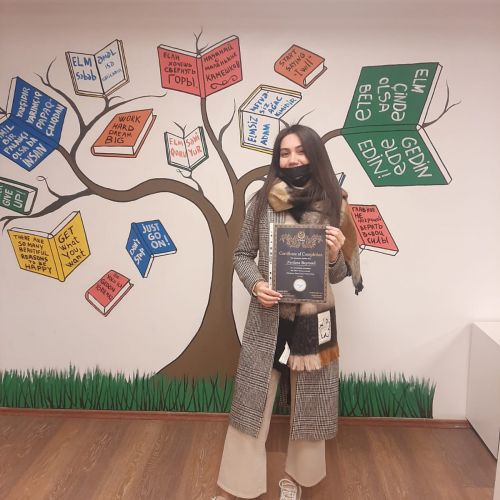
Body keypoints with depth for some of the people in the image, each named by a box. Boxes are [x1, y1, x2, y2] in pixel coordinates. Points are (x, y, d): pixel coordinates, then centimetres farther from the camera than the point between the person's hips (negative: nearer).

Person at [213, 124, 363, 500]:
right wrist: (255, 284, -14)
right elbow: (243, 254, 5)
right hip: (267, 316, 0)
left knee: (307, 400, 14)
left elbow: (338, 275, 1)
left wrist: (334, 255, -21)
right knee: (251, 399, 8)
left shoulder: (333, 205, -3)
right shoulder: (262, 202, -3)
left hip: (313, 317, 0)